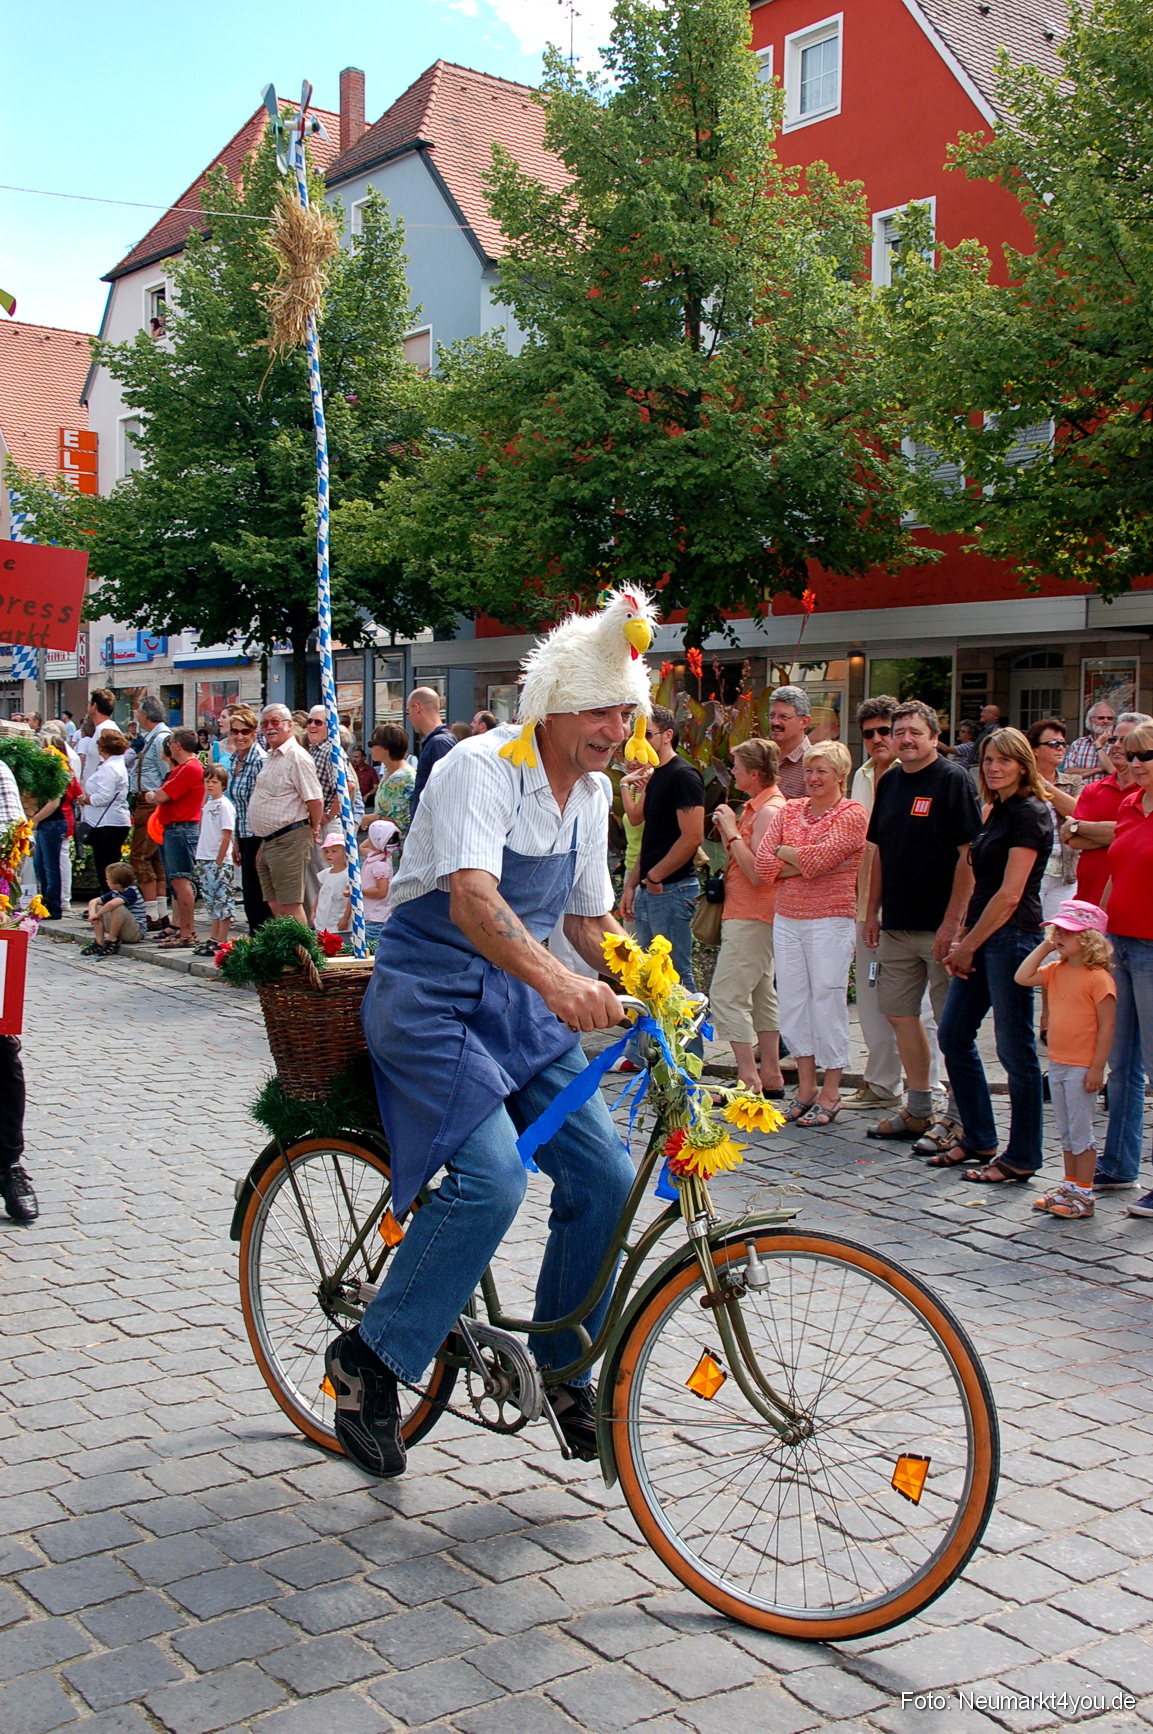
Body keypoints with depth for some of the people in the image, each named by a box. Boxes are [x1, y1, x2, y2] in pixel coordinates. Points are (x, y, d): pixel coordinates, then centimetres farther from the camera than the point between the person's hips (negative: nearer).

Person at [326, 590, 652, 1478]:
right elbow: (470, 898, -34)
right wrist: (557, 979, -50)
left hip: (521, 1001, 7)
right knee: (491, 1177, -24)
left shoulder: (592, 790, 7)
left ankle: (563, 1372, 14)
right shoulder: (482, 767, -18)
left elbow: (591, 918, 15)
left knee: (603, 1172, -5)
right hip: (433, 995, -7)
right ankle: (369, 1359, -4)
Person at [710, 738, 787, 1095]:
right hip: (748, 914, 11)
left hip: (752, 916, -11)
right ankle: (770, 1076, 18)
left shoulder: (770, 810, -16)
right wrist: (726, 832, 4)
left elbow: (757, 872, -22)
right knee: (761, 993, 13)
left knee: (727, 994, -13)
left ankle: (748, 1079, -12)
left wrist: (733, 833, -16)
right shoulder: (756, 807, 16)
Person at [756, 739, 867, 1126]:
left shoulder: (852, 815, -4)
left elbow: (817, 859, -17)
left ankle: (830, 1094, 7)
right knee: (792, 1001, 7)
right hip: (787, 918, 6)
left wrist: (784, 853, -2)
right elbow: (763, 863, 3)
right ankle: (806, 1087, 18)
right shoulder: (789, 810, 12)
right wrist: (804, 862, -9)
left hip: (830, 921, -6)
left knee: (828, 1001, -2)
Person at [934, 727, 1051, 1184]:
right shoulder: (993, 811, 16)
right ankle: (977, 1139, 25)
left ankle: (1021, 1159, 8)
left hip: (1012, 936, -10)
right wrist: (962, 938, 6)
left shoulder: (1030, 815, -12)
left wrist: (968, 945, -10)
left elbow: (1009, 894, -16)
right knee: (953, 1035, 12)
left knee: (1014, 1047, -2)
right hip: (982, 937, 10)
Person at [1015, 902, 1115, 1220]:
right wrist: (1044, 947, 1)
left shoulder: (1098, 977, -16)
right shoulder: (1056, 971, 7)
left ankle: (1084, 1194, 8)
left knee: (1081, 1131, 0)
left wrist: (1097, 1067, -17)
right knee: (1065, 1131, 15)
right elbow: (1022, 978, 1)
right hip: (1057, 1064, 8)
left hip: (1082, 1068, -8)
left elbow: (1106, 1026, -16)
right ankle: (1070, 1185, 25)